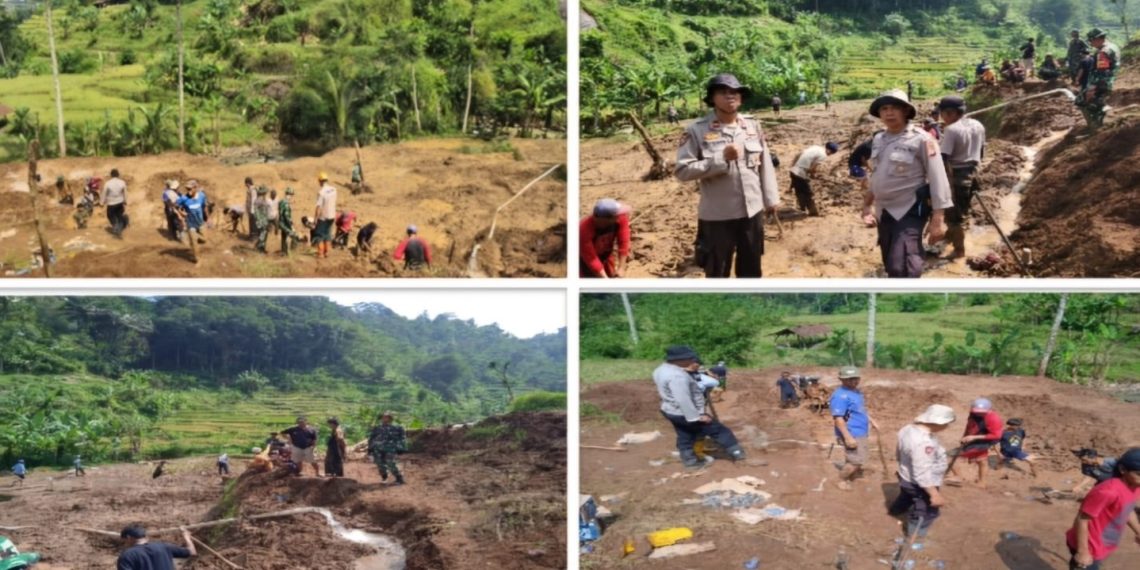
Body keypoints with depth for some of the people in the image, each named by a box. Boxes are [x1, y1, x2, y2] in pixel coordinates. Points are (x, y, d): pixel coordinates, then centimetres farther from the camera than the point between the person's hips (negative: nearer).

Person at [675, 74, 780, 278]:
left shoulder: (752, 126, 3)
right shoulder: (697, 130, -12)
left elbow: (765, 164, 9)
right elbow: (682, 170, -17)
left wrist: (771, 198, 9)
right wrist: (721, 159, -22)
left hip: (752, 211, 4)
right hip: (717, 216, -4)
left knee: (751, 269, 19)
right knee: (717, 273, 8)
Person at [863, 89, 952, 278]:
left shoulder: (921, 140, -13)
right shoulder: (878, 140, 6)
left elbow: (937, 179, -15)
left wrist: (937, 219, -19)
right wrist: (867, 205, 19)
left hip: (910, 211, -7)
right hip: (884, 211, 7)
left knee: (901, 268, -20)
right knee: (891, 266, 15)